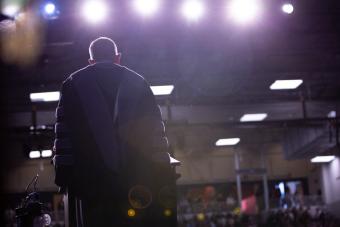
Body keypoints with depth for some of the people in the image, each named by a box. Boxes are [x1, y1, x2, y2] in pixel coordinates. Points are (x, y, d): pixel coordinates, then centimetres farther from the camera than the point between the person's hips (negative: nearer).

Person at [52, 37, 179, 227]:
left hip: (89, 174, -1)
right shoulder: (137, 81, 13)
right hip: (135, 174, 2)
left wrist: (63, 172, 3)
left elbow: (64, 131, 3)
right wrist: (162, 169, 7)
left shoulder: (73, 83, 10)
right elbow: (156, 130, 7)